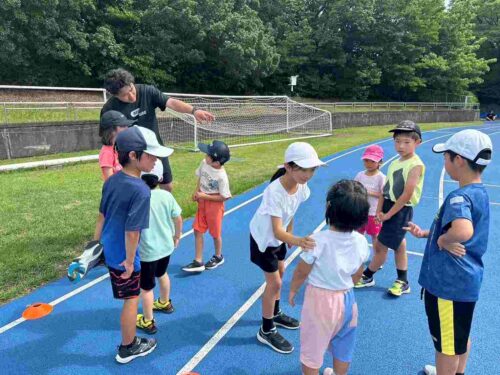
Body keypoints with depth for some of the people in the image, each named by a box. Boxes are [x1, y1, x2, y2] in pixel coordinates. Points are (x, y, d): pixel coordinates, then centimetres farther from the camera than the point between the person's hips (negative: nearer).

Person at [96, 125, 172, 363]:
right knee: (131, 300, 12)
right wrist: (130, 261, -16)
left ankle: (129, 341, 51)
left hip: (108, 250, 8)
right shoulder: (141, 190, -29)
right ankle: (128, 348, 32)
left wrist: (101, 240, 21)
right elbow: (132, 231, -27)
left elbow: (102, 214, 8)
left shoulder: (111, 180, -3)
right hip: (123, 256, -8)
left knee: (128, 298, 28)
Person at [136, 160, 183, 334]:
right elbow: (178, 219, 0)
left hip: (147, 251, -6)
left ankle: (148, 322, 27)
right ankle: (165, 303, 53)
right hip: (166, 246, 6)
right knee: (162, 274, 31)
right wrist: (177, 236, 18)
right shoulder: (167, 196, -9)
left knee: (146, 286, 12)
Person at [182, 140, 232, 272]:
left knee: (215, 233, 12)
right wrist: (197, 192, -3)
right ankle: (198, 262, 17)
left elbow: (223, 197, -21)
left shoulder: (222, 176, -28)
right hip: (202, 202, 6)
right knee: (198, 230, 6)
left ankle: (218, 257, 38)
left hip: (214, 205, -6)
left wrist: (204, 196, -19)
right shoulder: (204, 163, -9)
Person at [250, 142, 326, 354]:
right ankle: (266, 331, 16)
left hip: (278, 237, 7)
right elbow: (277, 231, -43)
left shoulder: (301, 187, -17)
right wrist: (297, 241, -61)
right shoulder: (274, 192, -39)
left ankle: (275, 314, 44)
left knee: (280, 273, 21)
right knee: (274, 282, -2)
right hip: (263, 238, -7)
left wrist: (290, 235, 12)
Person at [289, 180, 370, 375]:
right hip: (346, 298, 5)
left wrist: (292, 290, 5)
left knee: (313, 348, 16)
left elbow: (301, 272, -14)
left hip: (320, 299, -5)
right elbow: (357, 275, 3)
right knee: (343, 346, 26)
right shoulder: (361, 241, -13)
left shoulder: (318, 240, -27)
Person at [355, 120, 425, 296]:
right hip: (389, 207, 8)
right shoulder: (395, 163, 8)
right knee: (398, 245, 16)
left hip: (401, 211, -8)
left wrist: (388, 214, -14)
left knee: (380, 246, 0)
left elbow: (407, 195, -19)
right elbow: (385, 189, 7)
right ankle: (403, 282, 30)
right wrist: (379, 210, -3)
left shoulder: (416, 165, -16)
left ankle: (367, 276, 19)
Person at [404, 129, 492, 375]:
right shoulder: (479, 193, 4)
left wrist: (443, 239, -28)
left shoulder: (460, 197, -26)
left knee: (446, 345, 13)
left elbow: (463, 232, -47)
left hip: (449, 283, -9)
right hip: (465, 280, 9)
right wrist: (426, 233, 11)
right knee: (460, 337, 29)